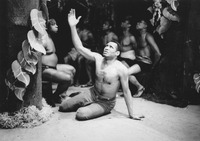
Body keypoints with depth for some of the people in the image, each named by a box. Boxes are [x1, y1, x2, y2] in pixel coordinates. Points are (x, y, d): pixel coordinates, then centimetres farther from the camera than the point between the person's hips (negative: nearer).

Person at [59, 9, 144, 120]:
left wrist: (131, 114, -14)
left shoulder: (121, 69, -22)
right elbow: (80, 47, -13)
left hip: (106, 102, -5)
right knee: (62, 107, 5)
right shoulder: (98, 58, -8)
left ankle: (104, 111, 3)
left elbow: (126, 91, -16)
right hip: (92, 93, 5)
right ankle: (89, 106, 23)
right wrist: (73, 26, -23)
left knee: (81, 114, -27)